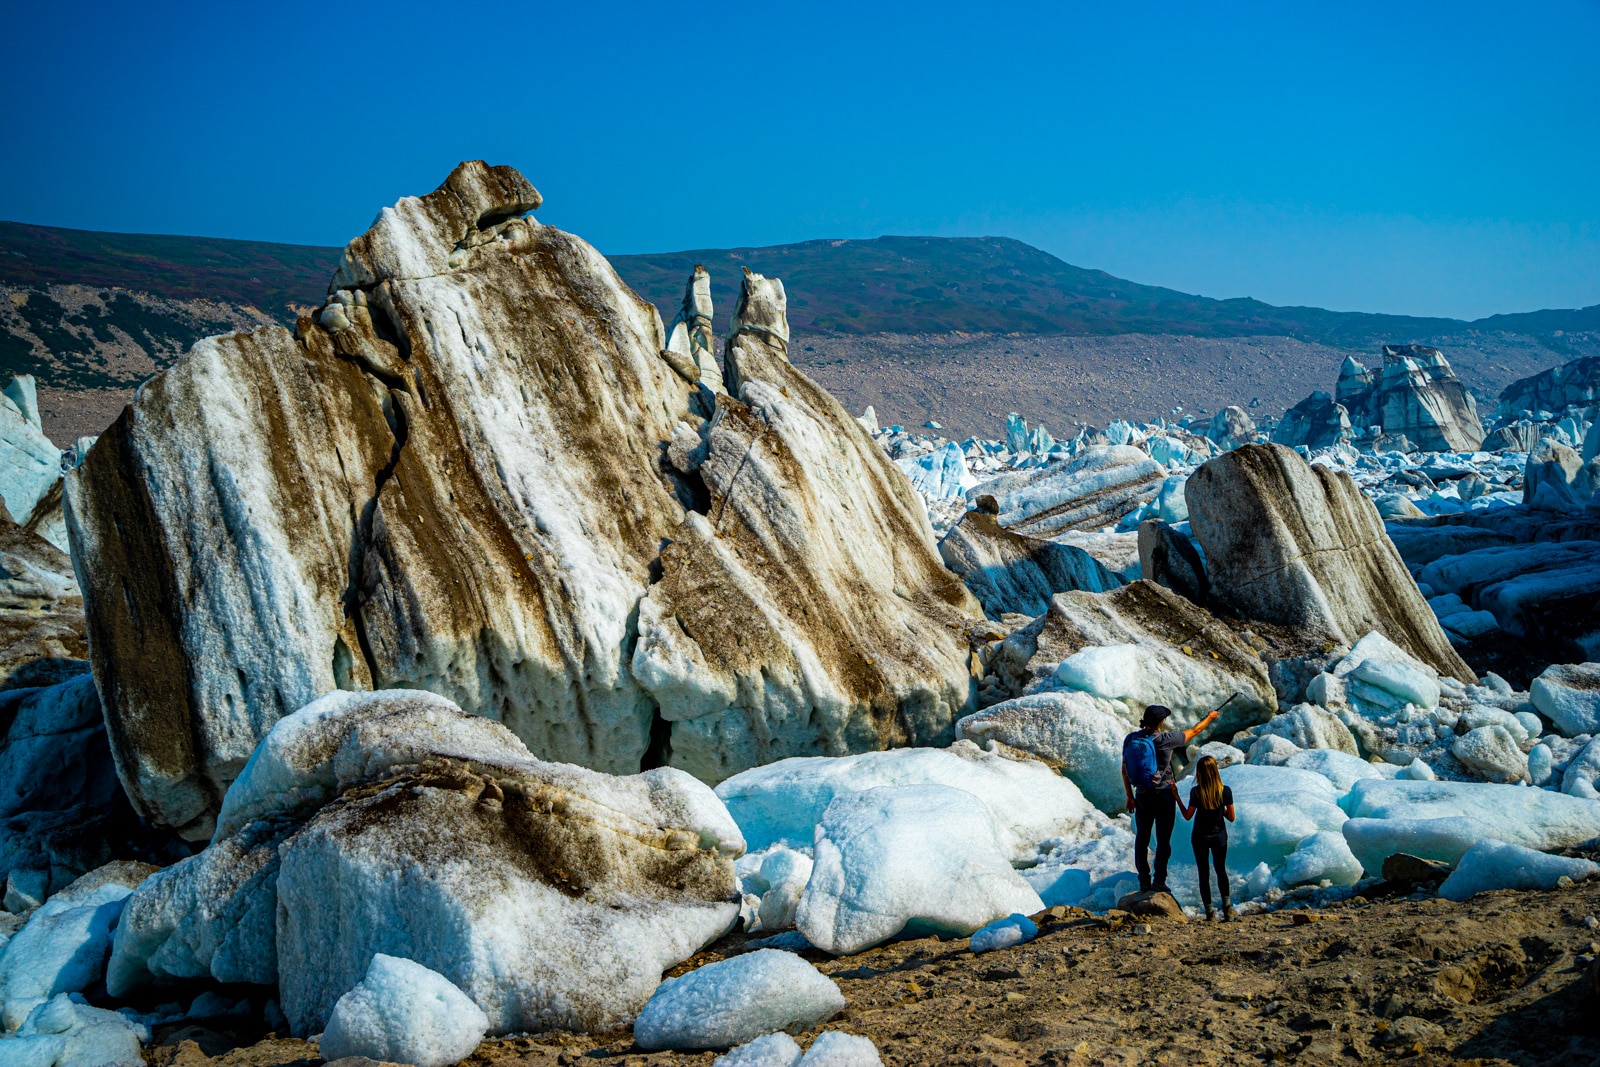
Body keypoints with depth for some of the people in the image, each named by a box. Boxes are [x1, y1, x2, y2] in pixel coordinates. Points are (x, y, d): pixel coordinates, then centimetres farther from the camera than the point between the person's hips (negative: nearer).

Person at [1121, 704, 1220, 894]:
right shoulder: (1165, 739, -15)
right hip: (1164, 795, -4)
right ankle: (1159, 882, 8)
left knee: (1142, 838, 12)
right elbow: (1193, 732, -1)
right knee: (1163, 840, 6)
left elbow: (1124, 770, 2)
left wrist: (1129, 796, 13)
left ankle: (1144, 882, 15)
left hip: (1142, 795, 4)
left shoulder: (1130, 740, -4)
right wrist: (1209, 718, 17)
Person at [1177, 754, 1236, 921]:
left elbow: (1187, 816, -9)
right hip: (1219, 837, 2)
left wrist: (1177, 797, -2)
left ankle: (1209, 912, 10)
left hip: (1200, 838, -1)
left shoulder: (1196, 792, -19)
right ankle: (1226, 904, 4)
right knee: (1221, 870, 20)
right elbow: (1231, 818, -7)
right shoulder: (1226, 791, -14)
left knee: (1204, 873, 10)